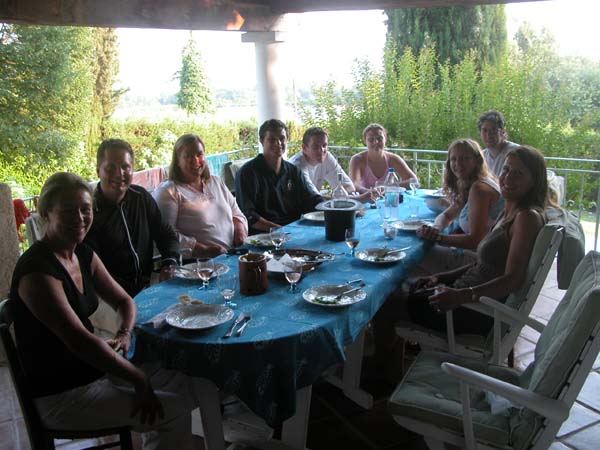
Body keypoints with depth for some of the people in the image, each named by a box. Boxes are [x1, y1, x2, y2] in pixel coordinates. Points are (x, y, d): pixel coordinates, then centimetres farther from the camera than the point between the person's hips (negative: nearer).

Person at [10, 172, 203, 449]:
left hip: (92, 367, 9)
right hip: (61, 396, -8)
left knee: (184, 385, 7)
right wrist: (139, 379, -19)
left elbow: (123, 301, 13)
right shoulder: (37, 271, -23)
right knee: (174, 409, -13)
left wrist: (124, 334, -9)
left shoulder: (84, 255, 4)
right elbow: (79, 341, -27)